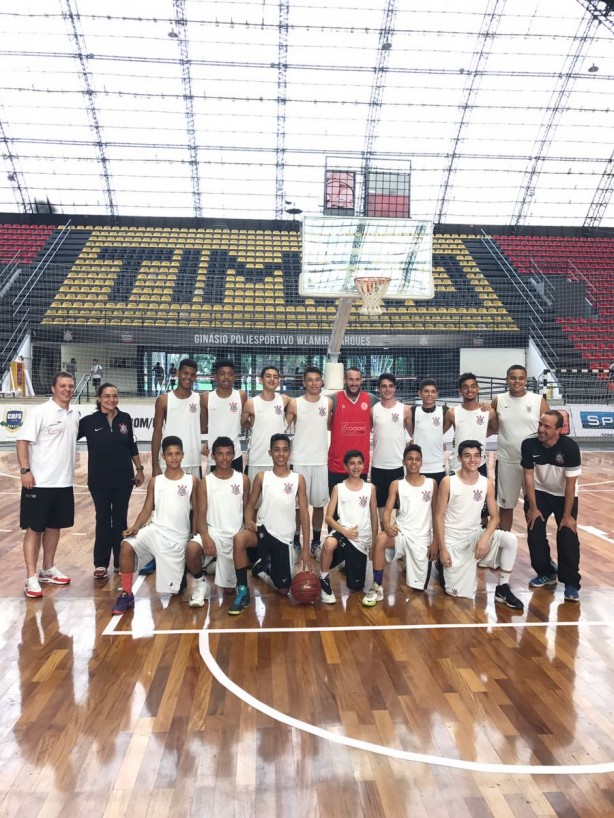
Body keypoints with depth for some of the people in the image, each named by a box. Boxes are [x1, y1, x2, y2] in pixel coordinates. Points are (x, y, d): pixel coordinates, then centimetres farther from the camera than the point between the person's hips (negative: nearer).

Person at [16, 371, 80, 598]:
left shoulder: (75, 414, 8)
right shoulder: (39, 411, -11)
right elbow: (23, 441, -13)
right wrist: (25, 470, -20)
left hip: (64, 483, 6)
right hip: (39, 482, -6)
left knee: (54, 527, 15)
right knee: (34, 529, 1)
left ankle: (48, 570, 28)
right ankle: (31, 578, 6)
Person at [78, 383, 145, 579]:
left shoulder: (125, 419, 1)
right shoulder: (89, 421, -7)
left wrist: (139, 469, 10)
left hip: (123, 479, 2)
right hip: (100, 481, -2)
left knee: (120, 520, 9)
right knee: (103, 521, 6)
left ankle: (120, 562, 20)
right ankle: (100, 564, 15)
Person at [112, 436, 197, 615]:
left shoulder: (191, 481, 0)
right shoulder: (155, 481, 5)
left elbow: (197, 511, 4)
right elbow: (147, 510, 5)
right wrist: (135, 527, -13)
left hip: (178, 539, -1)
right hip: (155, 530, 1)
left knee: (173, 588, 1)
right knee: (127, 546, -29)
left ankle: (180, 572, 37)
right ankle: (127, 594, -13)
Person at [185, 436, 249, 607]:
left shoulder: (243, 479, 1)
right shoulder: (205, 482, -2)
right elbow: (201, 515, -6)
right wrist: (206, 537, -23)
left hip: (236, 535, 1)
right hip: (213, 531, -1)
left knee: (230, 585, 5)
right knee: (192, 549, -35)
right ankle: (201, 583, -5)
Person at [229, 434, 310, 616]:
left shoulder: (298, 479, -1)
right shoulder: (262, 477, 0)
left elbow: (304, 513, -1)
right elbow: (250, 505, 6)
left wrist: (306, 548, -4)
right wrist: (249, 520, -19)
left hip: (284, 538, 1)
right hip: (263, 530, -1)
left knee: (283, 590, 6)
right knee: (239, 539, -36)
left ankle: (264, 567, 40)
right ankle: (243, 591, -18)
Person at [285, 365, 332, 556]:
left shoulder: (328, 402, 3)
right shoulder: (294, 404, -3)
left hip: (321, 460, 2)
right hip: (300, 460, -2)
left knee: (319, 503, 8)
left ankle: (316, 543, 20)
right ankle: (296, 542, 16)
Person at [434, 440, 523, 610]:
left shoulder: (487, 484, -4)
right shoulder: (448, 482, -14)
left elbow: (494, 517, -1)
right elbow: (439, 516, -10)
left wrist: (484, 538, -20)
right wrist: (442, 549, -14)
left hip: (475, 535, 3)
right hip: (453, 540, -3)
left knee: (510, 539, -23)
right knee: (458, 592, -8)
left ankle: (502, 588, -7)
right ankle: (444, 565, 26)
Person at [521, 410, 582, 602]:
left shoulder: (570, 447, -28)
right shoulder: (529, 445, -22)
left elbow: (570, 484, -21)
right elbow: (528, 476, -12)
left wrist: (567, 515, -18)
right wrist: (533, 507, -11)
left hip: (565, 495, -2)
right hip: (539, 493, 2)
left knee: (568, 536, -13)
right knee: (535, 533, -4)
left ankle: (571, 583, -1)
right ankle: (546, 574, 17)